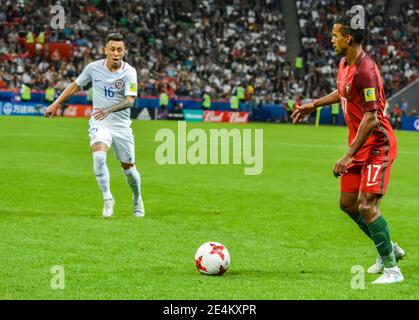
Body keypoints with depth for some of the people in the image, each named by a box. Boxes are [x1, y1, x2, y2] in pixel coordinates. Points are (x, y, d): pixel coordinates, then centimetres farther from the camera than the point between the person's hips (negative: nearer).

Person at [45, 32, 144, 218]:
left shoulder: (129, 72, -12)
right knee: (99, 156, -27)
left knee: (128, 167, 8)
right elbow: (76, 85, 12)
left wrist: (108, 110, -38)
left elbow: (130, 100, -23)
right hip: (99, 124, 0)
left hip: (122, 125, 0)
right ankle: (107, 199, -13)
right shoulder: (94, 67, -5)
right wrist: (56, 104, 14)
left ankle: (138, 201, 35)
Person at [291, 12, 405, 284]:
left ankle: (392, 269, -6)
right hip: (359, 145, 10)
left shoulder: (365, 69, -24)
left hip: (377, 145, -10)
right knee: (348, 203, 13)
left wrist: (349, 155, -26)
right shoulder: (345, 64, 6)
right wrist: (313, 105, 28)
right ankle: (389, 249, 30)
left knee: (367, 206, -15)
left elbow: (370, 117, -26)